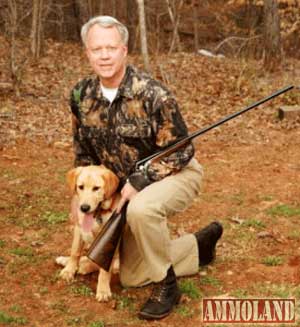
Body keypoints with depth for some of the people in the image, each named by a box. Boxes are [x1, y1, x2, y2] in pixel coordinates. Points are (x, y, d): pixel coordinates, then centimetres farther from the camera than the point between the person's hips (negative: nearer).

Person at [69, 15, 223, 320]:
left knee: (141, 210, -42)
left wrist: (138, 182, -28)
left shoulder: (153, 94, -26)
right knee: (131, 277, 11)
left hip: (175, 174, -6)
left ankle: (166, 285, -16)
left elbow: (181, 150, -21)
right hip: (130, 188, 7)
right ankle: (201, 244, 30)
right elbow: (83, 150, 7)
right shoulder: (81, 95, -8)